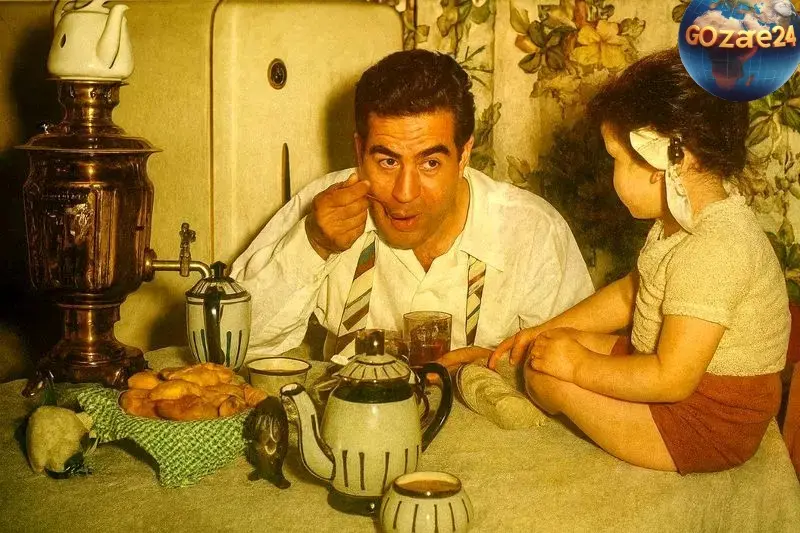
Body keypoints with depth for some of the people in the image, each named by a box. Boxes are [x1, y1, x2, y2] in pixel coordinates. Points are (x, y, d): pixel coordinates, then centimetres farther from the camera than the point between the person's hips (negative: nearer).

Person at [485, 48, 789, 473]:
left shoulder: (712, 250, -31)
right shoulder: (685, 217, 3)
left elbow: (670, 379, -31)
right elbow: (629, 293, 17)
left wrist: (578, 366, -18)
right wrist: (548, 330, 12)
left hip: (713, 423, -10)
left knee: (547, 375, -10)